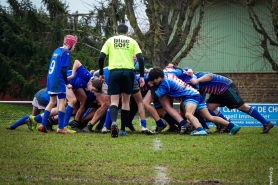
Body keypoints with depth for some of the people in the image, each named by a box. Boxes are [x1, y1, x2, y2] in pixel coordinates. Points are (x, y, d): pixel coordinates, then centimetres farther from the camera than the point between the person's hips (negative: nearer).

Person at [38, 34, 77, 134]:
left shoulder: (57, 51, 15)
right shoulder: (65, 53, -10)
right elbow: (63, 69, -17)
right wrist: (67, 83, -14)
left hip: (50, 79, 9)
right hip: (58, 80, -9)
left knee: (52, 102, 16)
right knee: (62, 102, -4)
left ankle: (43, 125, 13)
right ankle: (60, 128, -7)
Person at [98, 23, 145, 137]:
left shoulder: (110, 40, 12)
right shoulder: (132, 42, 12)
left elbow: (101, 57, 3)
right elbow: (140, 58, 1)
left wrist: (101, 73, 12)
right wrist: (141, 76, 3)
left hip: (114, 71, 0)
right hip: (128, 71, 0)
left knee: (114, 100, -1)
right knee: (126, 101, 12)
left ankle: (113, 122, -29)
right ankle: (123, 130, 13)